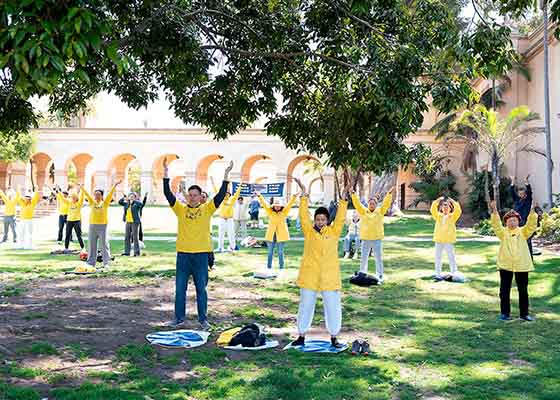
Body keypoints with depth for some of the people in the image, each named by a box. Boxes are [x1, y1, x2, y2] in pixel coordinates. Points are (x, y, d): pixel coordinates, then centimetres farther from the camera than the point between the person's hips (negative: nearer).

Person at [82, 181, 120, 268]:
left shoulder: (105, 203, 4)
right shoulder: (92, 202, 11)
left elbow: (110, 194, -4)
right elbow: (87, 194, 6)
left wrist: (115, 186, -13)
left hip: (103, 226, -3)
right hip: (92, 226, 3)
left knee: (104, 245, 0)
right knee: (91, 246, 7)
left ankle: (106, 263, 4)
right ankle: (91, 263, 15)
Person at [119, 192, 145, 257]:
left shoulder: (136, 203, -3)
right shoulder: (127, 204, 13)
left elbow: (141, 204, -22)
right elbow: (120, 202, 14)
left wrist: (133, 200, -27)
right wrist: (124, 198, -5)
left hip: (135, 222, -6)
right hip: (128, 222, 6)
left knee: (135, 237, -7)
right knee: (127, 237, 6)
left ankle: (137, 252, -2)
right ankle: (127, 252, 12)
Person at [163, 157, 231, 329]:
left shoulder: (207, 209, 2)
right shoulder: (180, 209, 4)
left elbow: (221, 195, -6)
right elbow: (168, 194, -5)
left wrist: (226, 175, -14)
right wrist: (166, 174, -14)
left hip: (201, 254, -1)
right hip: (183, 254, 1)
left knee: (201, 289, 6)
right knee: (180, 288, 7)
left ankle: (203, 319, 17)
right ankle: (179, 318, 19)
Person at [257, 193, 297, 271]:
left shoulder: (284, 212, 3)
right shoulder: (270, 211, 4)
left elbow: (290, 204, -4)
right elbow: (264, 204, -3)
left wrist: (294, 196, -14)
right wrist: (259, 196, -14)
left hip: (281, 235, -1)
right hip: (271, 235, 1)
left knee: (280, 252, 5)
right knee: (270, 252, 8)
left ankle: (281, 268, 13)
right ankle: (269, 267, 18)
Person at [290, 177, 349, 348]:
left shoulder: (334, 231, 2)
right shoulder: (309, 231, 0)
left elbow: (340, 218, -7)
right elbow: (303, 216, -8)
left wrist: (344, 199, -15)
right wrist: (304, 194, -14)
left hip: (330, 277, 0)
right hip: (309, 276, 0)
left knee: (333, 308, 6)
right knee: (305, 307, 10)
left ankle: (334, 338, 20)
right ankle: (301, 336, 22)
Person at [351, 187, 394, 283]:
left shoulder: (380, 211, 3)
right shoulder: (363, 211, 4)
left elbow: (386, 204, -7)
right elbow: (357, 203, -6)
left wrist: (389, 194, -20)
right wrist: (353, 194, -19)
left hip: (377, 239, 0)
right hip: (365, 239, 1)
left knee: (379, 259, 6)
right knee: (363, 258, 9)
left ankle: (379, 277, 15)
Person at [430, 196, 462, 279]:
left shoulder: (452, 216, 7)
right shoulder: (438, 216, 12)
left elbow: (458, 210, -9)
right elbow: (432, 209, -2)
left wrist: (451, 201, -7)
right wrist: (438, 200, -5)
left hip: (449, 240, -3)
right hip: (438, 240, 3)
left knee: (451, 257, -2)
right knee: (438, 257, 7)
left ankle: (454, 274, 4)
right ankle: (438, 274, 14)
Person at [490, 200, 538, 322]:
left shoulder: (523, 232, 3)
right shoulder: (503, 232, 1)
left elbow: (531, 225, -12)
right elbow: (496, 224, -15)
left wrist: (533, 212, -27)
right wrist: (494, 211, -30)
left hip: (522, 266, 0)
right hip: (505, 265, 0)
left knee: (523, 291, 9)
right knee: (504, 290, 5)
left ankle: (524, 313, 20)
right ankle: (505, 313, 16)